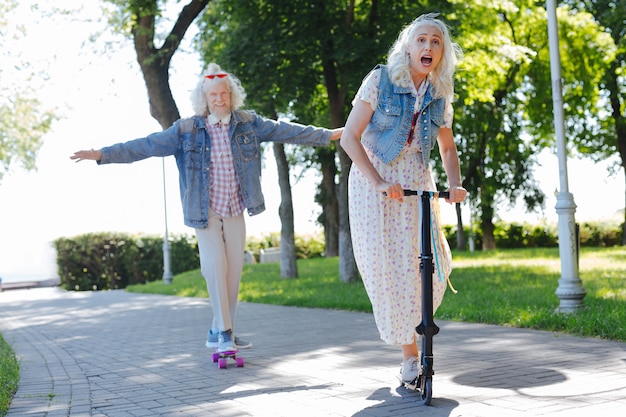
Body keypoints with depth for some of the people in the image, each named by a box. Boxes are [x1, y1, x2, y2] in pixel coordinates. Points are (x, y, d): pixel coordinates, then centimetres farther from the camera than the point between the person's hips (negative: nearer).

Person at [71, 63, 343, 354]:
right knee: (216, 267, -9)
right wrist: (102, 155, -14)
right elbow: (146, 146, -8)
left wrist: (327, 135, 7)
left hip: (235, 211, 3)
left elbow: (284, 131, 7)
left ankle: (219, 333, 15)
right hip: (205, 212, -3)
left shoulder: (248, 123, 3)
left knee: (234, 270, 4)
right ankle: (224, 333, -2)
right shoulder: (187, 130, -5)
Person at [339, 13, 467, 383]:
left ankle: (412, 322, 23)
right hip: (373, 181, -3)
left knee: (428, 264, -9)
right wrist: (378, 182, -20)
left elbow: (448, 148, 16)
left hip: (416, 184, 3)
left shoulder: (440, 96, 5)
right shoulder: (380, 80, -7)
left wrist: (455, 185, -4)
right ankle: (409, 352, 7)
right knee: (384, 265, -6)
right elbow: (350, 137, -10)